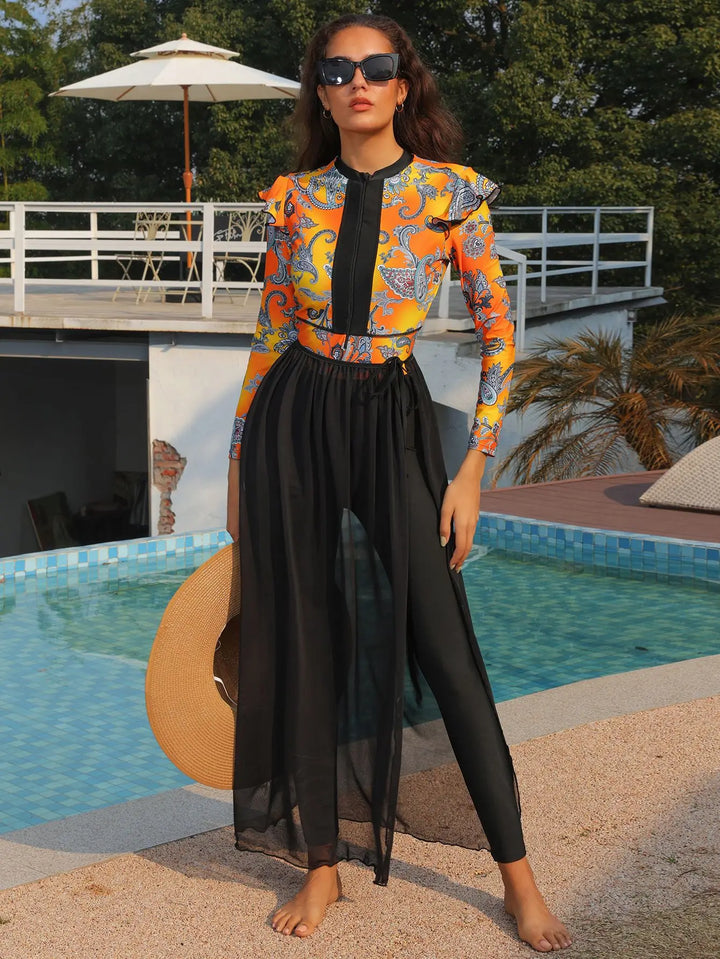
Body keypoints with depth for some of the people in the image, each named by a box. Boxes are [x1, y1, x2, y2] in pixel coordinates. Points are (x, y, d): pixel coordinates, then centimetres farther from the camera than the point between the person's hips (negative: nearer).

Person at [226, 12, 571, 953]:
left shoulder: (451, 192, -3)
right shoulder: (293, 198, 3)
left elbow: (498, 332, -1)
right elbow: (268, 334, 10)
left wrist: (473, 469, -6)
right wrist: (239, 462, 11)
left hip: (395, 419, -2)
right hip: (293, 421, 3)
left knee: (441, 643, -5)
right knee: (302, 644, 5)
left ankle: (518, 874, 9)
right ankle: (321, 863, 20)